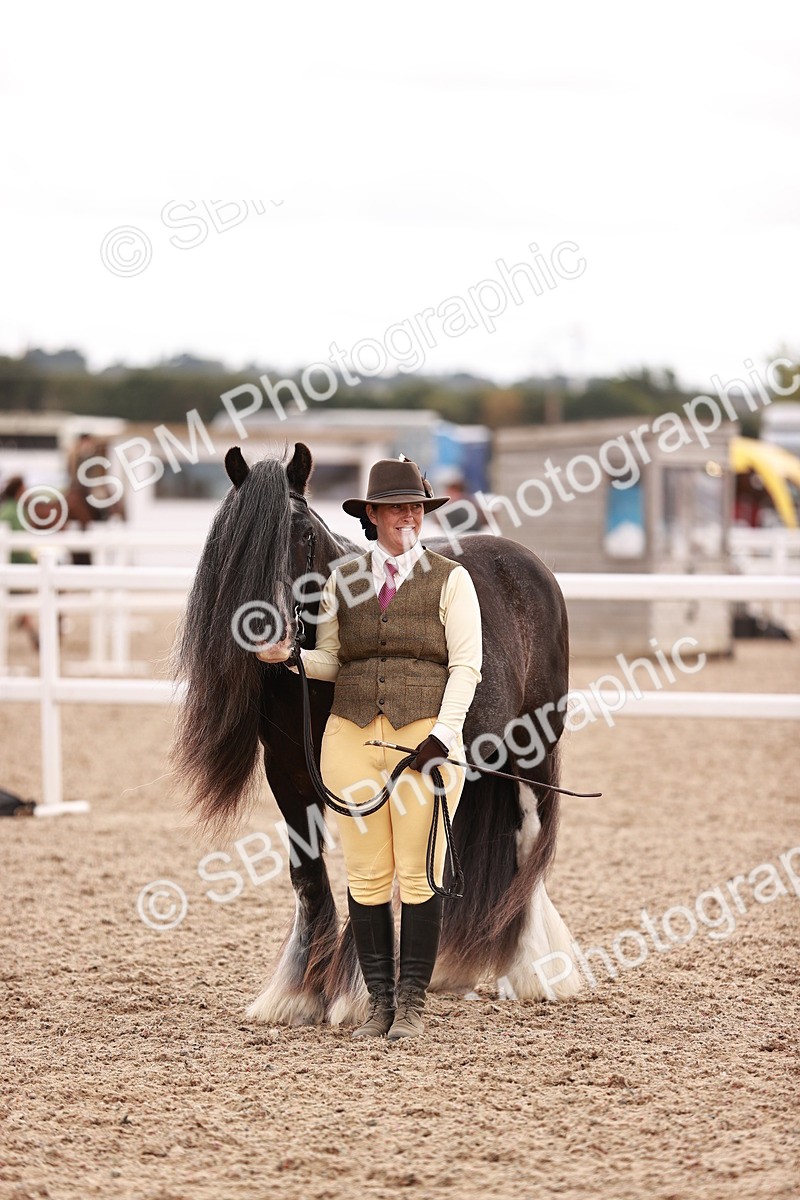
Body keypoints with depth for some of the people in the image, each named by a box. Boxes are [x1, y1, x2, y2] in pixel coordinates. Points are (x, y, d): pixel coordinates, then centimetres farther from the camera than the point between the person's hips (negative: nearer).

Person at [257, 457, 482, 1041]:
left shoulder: (450, 579, 3)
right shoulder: (343, 581, 12)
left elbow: (466, 665, -2)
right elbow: (330, 660, 13)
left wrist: (444, 734, -13)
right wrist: (291, 656, -8)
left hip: (425, 736, -3)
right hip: (351, 736, 3)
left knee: (419, 873, -2)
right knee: (366, 874, 3)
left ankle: (412, 1002, 5)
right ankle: (379, 999, 10)